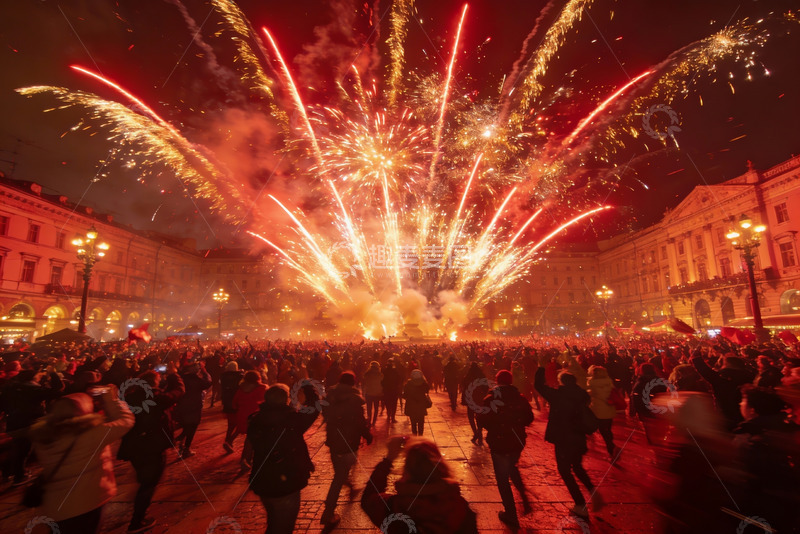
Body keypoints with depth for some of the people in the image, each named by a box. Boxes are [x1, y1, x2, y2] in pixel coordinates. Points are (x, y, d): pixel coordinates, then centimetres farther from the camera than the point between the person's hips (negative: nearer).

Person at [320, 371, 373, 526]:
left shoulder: (330, 396, -2)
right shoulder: (354, 399, -21)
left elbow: (326, 416, 11)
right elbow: (360, 421, -18)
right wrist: (368, 436, -2)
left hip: (332, 440, 7)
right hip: (347, 443, -7)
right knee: (340, 476, 3)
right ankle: (328, 514, 7)